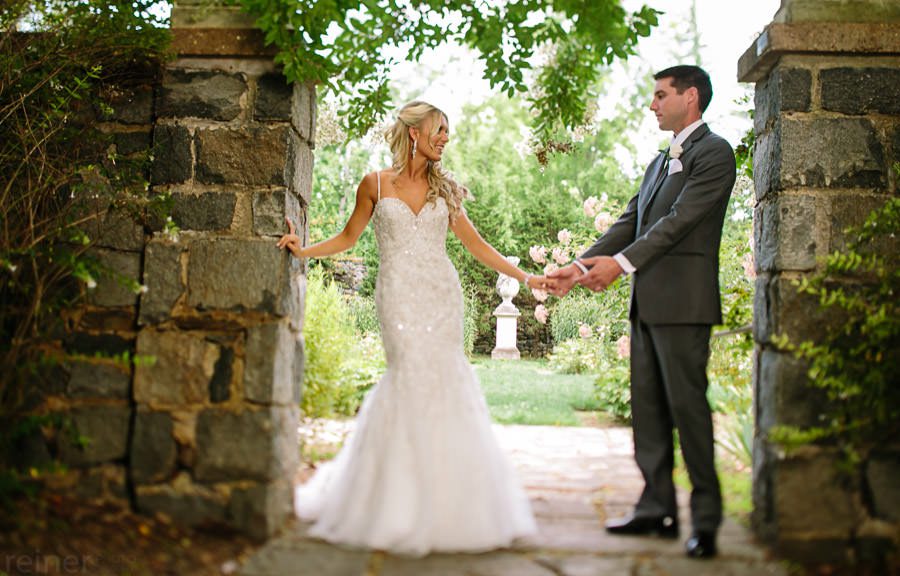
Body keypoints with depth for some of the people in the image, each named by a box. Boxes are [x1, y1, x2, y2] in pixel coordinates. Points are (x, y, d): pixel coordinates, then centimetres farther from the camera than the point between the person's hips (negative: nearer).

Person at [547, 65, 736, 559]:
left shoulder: (713, 154, -5)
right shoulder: (659, 162, 23)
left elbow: (681, 220, -16)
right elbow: (629, 222, 17)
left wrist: (621, 262, -22)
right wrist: (579, 267, 6)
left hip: (682, 303, -9)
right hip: (647, 302, 9)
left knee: (687, 403, -6)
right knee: (647, 406, 10)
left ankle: (706, 519, 3)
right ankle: (657, 509, 18)